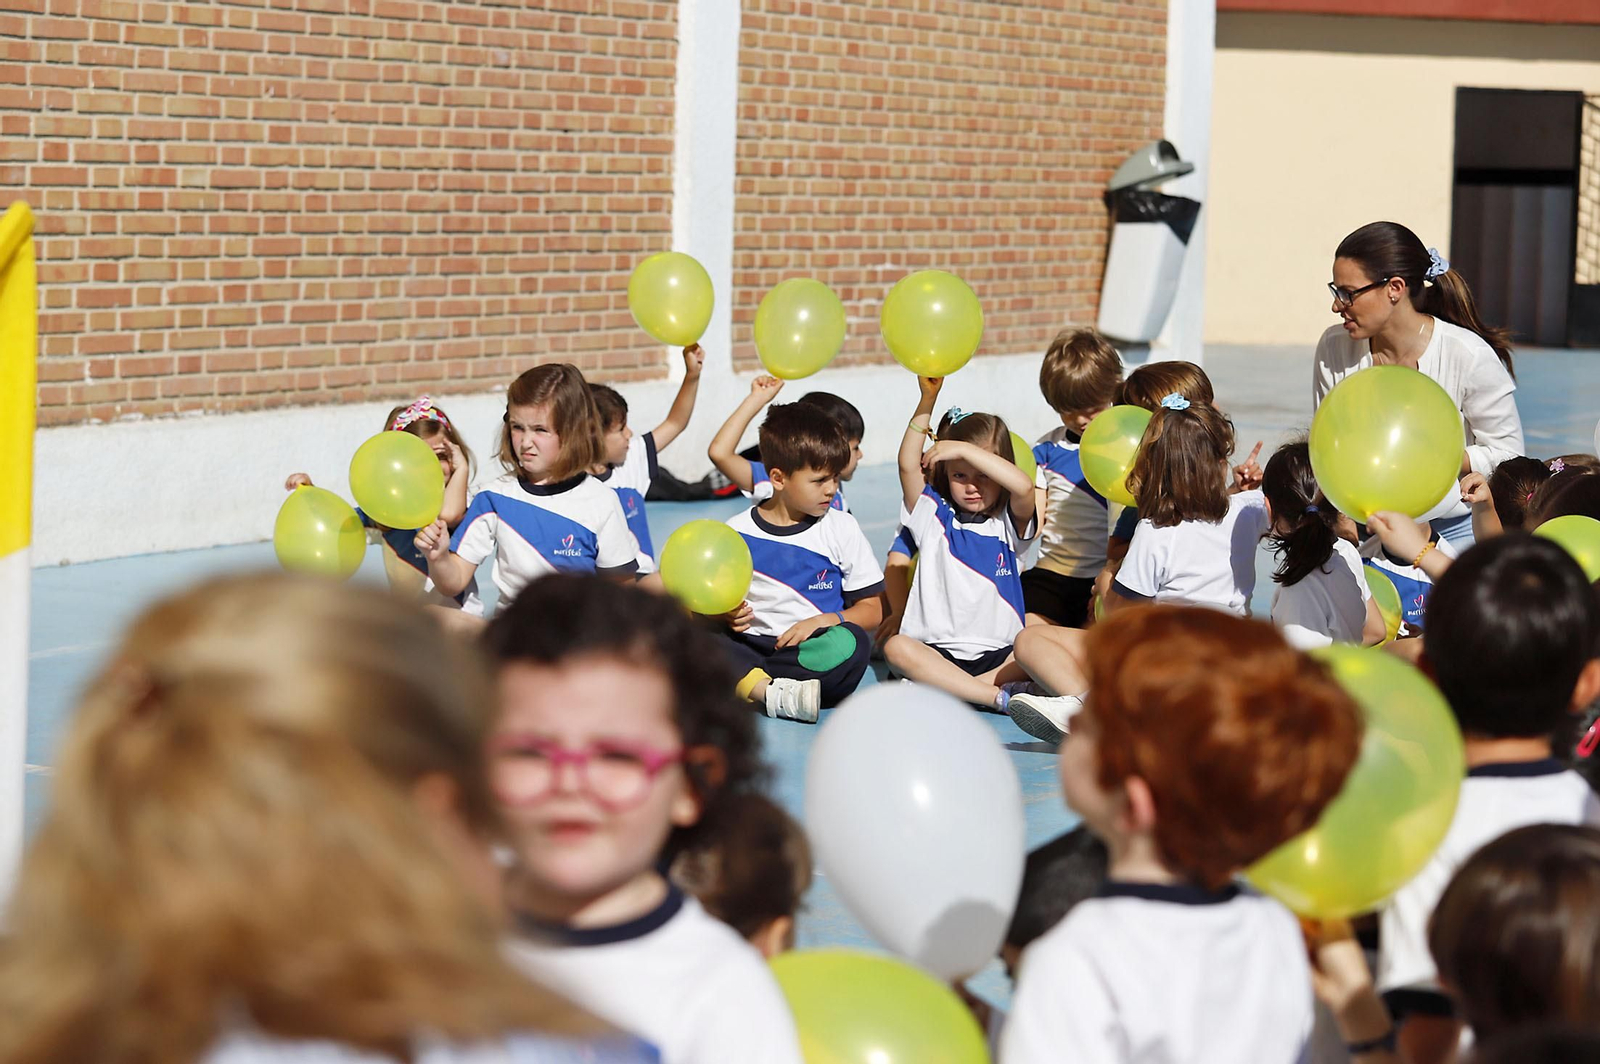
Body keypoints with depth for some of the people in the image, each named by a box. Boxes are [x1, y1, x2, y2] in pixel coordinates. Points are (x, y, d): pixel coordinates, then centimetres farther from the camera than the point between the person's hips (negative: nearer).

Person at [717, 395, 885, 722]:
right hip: (751, 648, 0)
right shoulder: (737, 532, 7)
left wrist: (823, 621, -12)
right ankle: (777, 696, -42)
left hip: (812, 652, 0)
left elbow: (871, 609, 7)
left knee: (851, 643, -34)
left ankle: (746, 684, -29)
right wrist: (726, 615, -12)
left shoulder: (841, 528, 8)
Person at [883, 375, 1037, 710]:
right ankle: (998, 697, -36)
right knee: (896, 647, -32)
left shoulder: (1009, 523, 7)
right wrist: (927, 400, -11)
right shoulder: (934, 517, 10)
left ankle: (946, 686, -32)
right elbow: (909, 467, -4)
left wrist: (965, 449, -16)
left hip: (999, 653, 0)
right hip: (938, 650, 0)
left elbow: (1024, 486, -15)